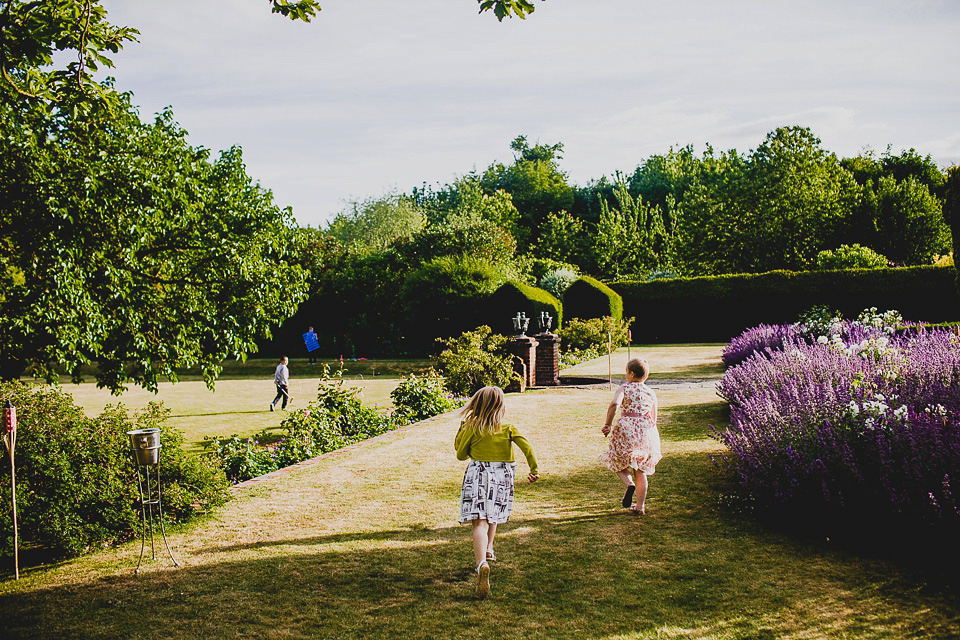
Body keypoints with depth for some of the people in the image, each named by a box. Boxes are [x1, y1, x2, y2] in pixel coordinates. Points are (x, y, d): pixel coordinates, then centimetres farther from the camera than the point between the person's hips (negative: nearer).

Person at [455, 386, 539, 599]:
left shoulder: (471, 428, -2)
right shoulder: (508, 429, 2)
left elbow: (460, 454, 8)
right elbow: (527, 447, -9)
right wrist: (534, 470, -3)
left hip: (478, 475, -3)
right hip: (503, 476, 3)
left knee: (480, 521, -13)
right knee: (493, 513, 32)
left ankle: (482, 563, -35)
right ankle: (488, 549, 42)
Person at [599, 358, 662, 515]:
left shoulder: (624, 388, -1)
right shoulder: (651, 393, 11)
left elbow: (614, 404, -21)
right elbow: (654, 420, 13)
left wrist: (608, 424, -12)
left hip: (627, 430, -4)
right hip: (647, 431, 4)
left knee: (618, 461, 18)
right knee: (641, 470, 13)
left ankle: (629, 483, -10)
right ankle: (640, 506, 13)